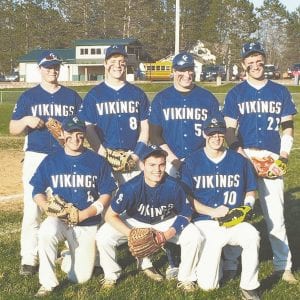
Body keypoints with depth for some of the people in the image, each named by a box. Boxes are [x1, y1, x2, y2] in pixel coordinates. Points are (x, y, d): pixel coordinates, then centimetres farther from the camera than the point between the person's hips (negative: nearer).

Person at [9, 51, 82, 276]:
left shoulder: (72, 97, 11)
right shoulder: (28, 97, 7)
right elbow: (13, 129, 6)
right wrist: (26, 120, -15)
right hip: (36, 158, -1)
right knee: (32, 210, -4)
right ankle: (29, 259, 3)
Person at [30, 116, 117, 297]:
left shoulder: (98, 161, -1)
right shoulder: (51, 161, 2)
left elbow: (106, 195, -1)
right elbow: (37, 192, 5)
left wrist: (84, 214, -15)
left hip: (88, 224, 0)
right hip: (59, 220, 0)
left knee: (81, 277, -1)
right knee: (47, 231, -37)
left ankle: (68, 259, 35)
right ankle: (48, 284, -20)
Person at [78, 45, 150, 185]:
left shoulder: (138, 94, 13)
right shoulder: (94, 95, 7)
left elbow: (144, 127, 11)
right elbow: (88, 127, 2)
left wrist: (137, 153, -3)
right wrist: (102, 152, -11)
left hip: (133, 158, 2)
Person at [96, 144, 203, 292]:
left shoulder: (173, 186, -27)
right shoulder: (131, 187, -30)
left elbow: (185, 214, -12)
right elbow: (110, 216, -22)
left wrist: (171, 232, -31)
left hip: (166, 222, 1)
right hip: (134, 222, -1)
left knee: (194, 237, -22)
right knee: (103, 237, -22)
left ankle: (186, 278, 4)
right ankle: (111, 275, 7)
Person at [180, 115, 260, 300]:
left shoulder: (239, 161, 7)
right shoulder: (192, 162, 1)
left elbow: (250, 192, 16)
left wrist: (245, 207, -5)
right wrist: (212, 212, -14)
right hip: (204, 222, -2)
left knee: (252, 236, -34)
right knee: (207, 284, -12)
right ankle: (215, 262, 25)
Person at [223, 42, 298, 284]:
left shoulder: (280, 92, 10)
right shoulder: (236, 94, 6)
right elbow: (229, 129, 3)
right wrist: (239, 152, -13)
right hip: (243, 159, 0)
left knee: (275, 214, 2)